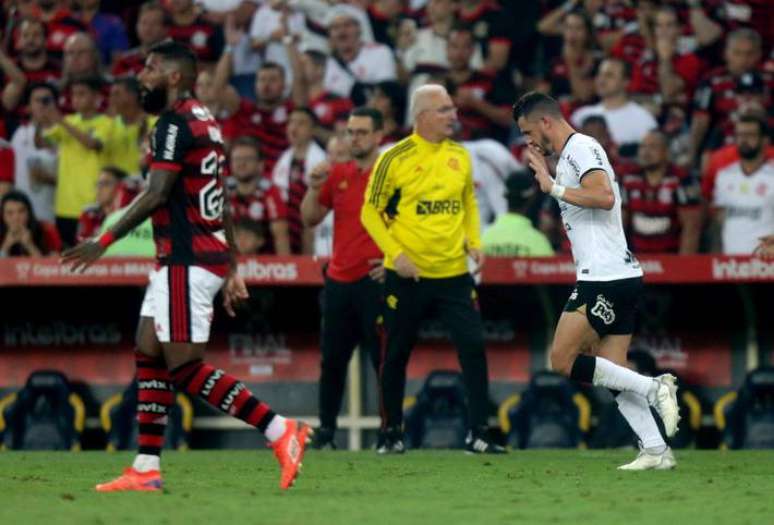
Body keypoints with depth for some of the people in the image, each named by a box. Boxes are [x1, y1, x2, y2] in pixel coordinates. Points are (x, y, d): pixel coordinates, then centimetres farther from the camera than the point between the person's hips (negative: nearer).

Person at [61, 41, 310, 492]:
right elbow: (223, 203, 20)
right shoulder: (205, 122, 18)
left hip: (187, 260, -10)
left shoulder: (176, 123, -12)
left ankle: (281, 432, -14)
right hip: (210, 254, 10)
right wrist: (232, 269, 22)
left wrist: (103, 242, -17)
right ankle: (146, 470, 10)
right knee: (149, 354, 11)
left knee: (184, 366, -10)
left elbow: (156, 195, -20)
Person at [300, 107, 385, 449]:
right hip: (339, 280, 5)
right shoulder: (337, 174, 11)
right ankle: (325, 431, 13)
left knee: (384, 360, -5)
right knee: (331, 360, 7)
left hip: (374, 280, -5)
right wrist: (314, 188, -3)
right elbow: (310, 219, 13)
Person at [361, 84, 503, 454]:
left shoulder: (460, 156, 7)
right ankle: (390, 433, 22)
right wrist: (396, 254, -15)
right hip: (406, 276, -3)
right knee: (396, 355, 6)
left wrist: (474, 241, 6)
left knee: (474, 347, -8)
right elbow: (371, 212, -4)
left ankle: (477, 434, -2)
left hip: (454, 274, 3)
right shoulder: (395, 159, -8)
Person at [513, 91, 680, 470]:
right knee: (614, 373, 6)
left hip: (605, 278, -10)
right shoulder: (568, 154, 22)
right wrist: (543, 172, 28)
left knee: (563, 360, -9)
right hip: (622, 278, 10)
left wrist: (554, 187, -17)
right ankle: (656, 450, -1)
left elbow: (604, 196, -25)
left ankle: (654, 388, -13)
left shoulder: (581, 148, -9)